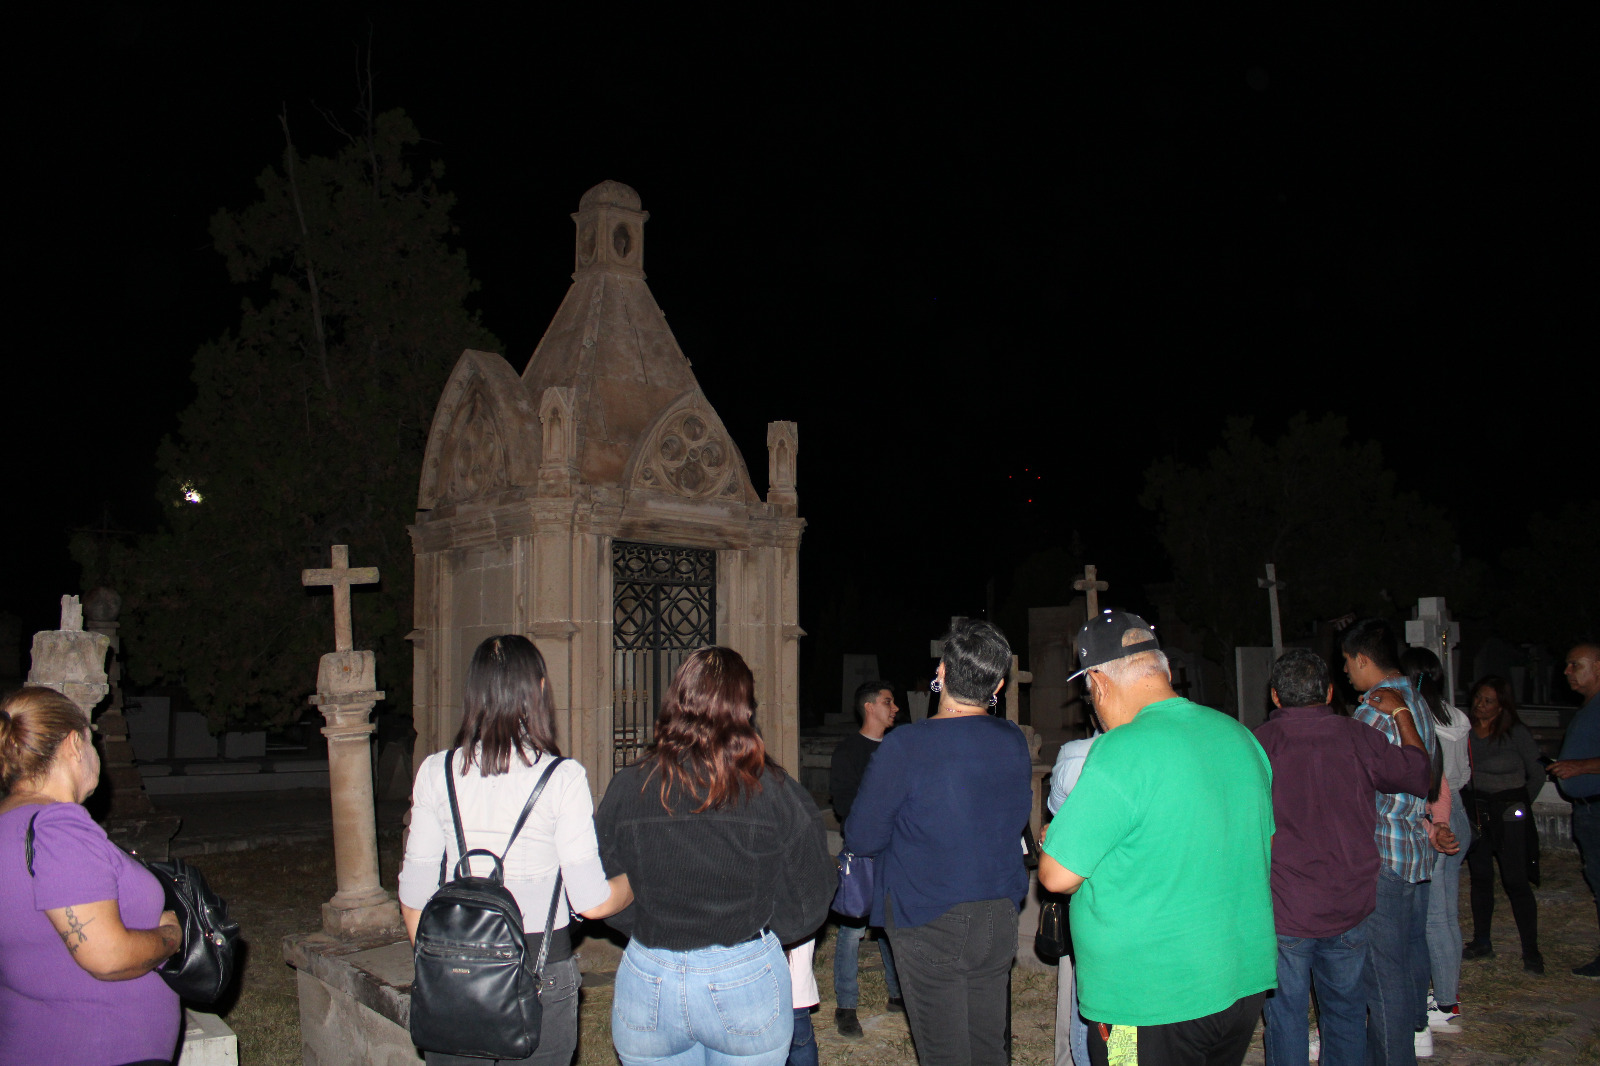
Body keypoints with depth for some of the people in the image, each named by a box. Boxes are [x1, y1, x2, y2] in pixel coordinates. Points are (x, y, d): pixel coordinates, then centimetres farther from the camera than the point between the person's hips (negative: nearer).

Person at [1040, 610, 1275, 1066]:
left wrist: (1050, 840, 4)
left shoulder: (1121, 752, -21)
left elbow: (1057, 875, -18)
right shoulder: (1239, 736, 4)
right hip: (1245, 981, 8)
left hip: (1151, 1000, -7)